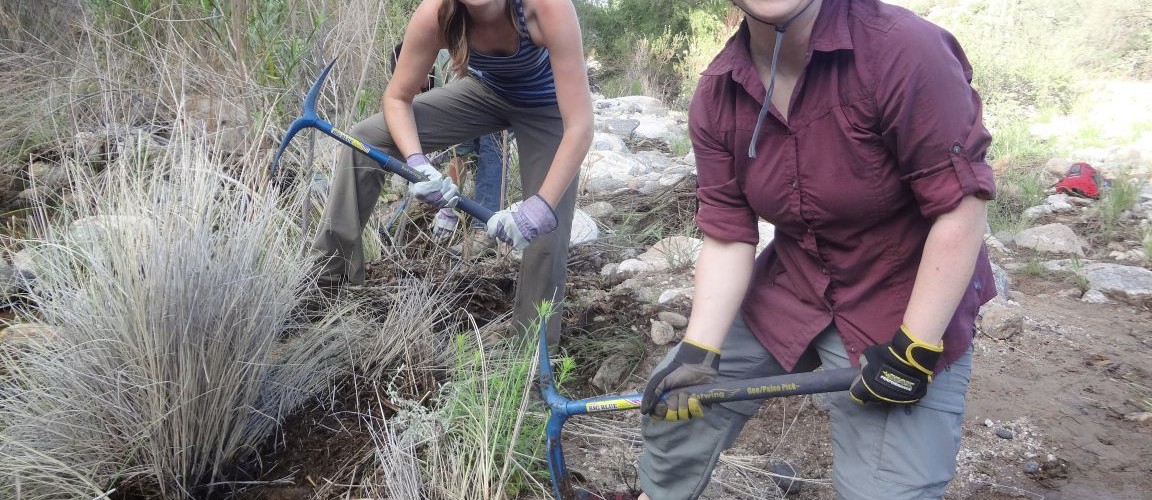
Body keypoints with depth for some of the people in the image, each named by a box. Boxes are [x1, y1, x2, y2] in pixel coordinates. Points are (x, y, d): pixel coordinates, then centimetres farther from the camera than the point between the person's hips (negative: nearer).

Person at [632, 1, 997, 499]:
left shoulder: (906, 50, -27)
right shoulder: (716, 95, -9)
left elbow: (962, 206, -24)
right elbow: (727, 238, -7)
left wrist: (914, 348, -22)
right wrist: (699, 351, -16)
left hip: (904, 305, -5)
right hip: (791, 289, 5)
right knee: (674, 393, 13)